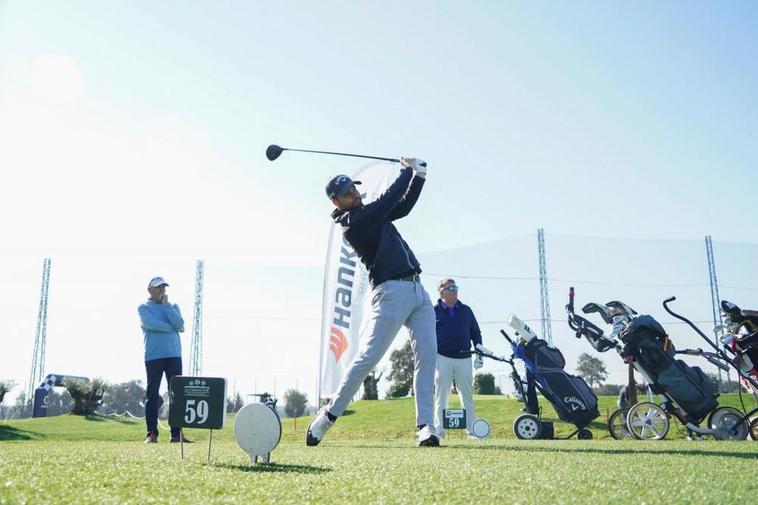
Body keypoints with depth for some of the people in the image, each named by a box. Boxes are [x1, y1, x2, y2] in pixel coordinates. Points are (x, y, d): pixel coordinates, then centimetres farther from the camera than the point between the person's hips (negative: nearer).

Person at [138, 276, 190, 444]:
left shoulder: (173, 306, 17)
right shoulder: (144, 307, 7)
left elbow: (179, 324, -3)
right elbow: (152, 324, -14)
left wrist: (166, 304, -1)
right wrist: (173, 328, -5)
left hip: (174, 356, 3)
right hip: (153, 357, -3)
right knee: (152, 395, -1)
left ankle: (176, 433, 1)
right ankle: (152, 434, 3)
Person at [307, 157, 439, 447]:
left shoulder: (371, 213, 20)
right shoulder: (351, 222, -7)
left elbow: (404, 204, 24)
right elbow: (389, 198, -9)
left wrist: (419, 174, 10)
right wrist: (408, 171, 4)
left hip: (417, 290, 8)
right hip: (391, 291, -8)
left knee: (427, 355, -4)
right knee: (369, 356, -11)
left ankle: (426, 426, -5)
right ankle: (328, 415, 1)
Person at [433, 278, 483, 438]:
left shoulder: (466, 310, 12)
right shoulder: (434, 311, 4)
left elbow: (476, 334, 15)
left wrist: (479, 355, 7)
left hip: (464, 358, 2)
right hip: (442, 358, -2)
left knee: (467, 396, 3)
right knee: (441, 396, 0)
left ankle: (472, 430, 6)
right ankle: (439, 430, 4)